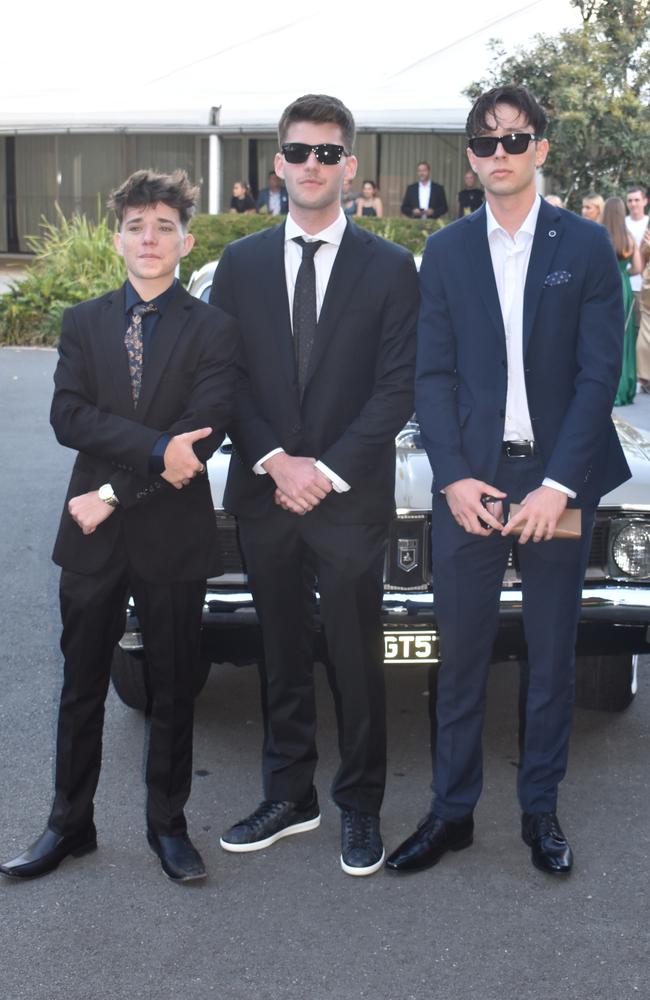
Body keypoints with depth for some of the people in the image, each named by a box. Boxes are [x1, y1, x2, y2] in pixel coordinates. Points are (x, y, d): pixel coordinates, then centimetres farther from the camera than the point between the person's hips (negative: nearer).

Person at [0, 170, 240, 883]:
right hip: (93, 537, 3)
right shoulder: (84, 323, 6)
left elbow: (203, 435, -14)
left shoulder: (212, 330, -3)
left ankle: (168, 824, 24)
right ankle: (69, 823, 25)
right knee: (82, 688, 11)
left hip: (174, 537, -2)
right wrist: (157, 448, -21)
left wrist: (115, 493, -16)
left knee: (172, 691, 10)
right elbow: (68, 417, -8)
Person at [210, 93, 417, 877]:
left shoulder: (389, 268, 0)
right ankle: (288, 797, 25)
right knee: (283, 656, 13)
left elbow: (398, 387, -5)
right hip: (264, 494, 3)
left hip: (352, 498, -2)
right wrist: (275, 461, -11)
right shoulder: (240, 264, 7)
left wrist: (327, 470, -12)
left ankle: (360, 808, 18)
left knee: (356, 659, 5)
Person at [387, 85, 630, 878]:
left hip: (558, 481, -1)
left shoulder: (586, 247, 0)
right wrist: (453, 477, -10)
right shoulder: (445, 252, 6)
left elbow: (598, 373, -5)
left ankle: (540, 810, 23)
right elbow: (432, 375, 2)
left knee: (551, 656, 9)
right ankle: (451, 811, 18)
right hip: (470, 480, 1)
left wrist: (558, 484, -13)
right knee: (460, 655, 6)